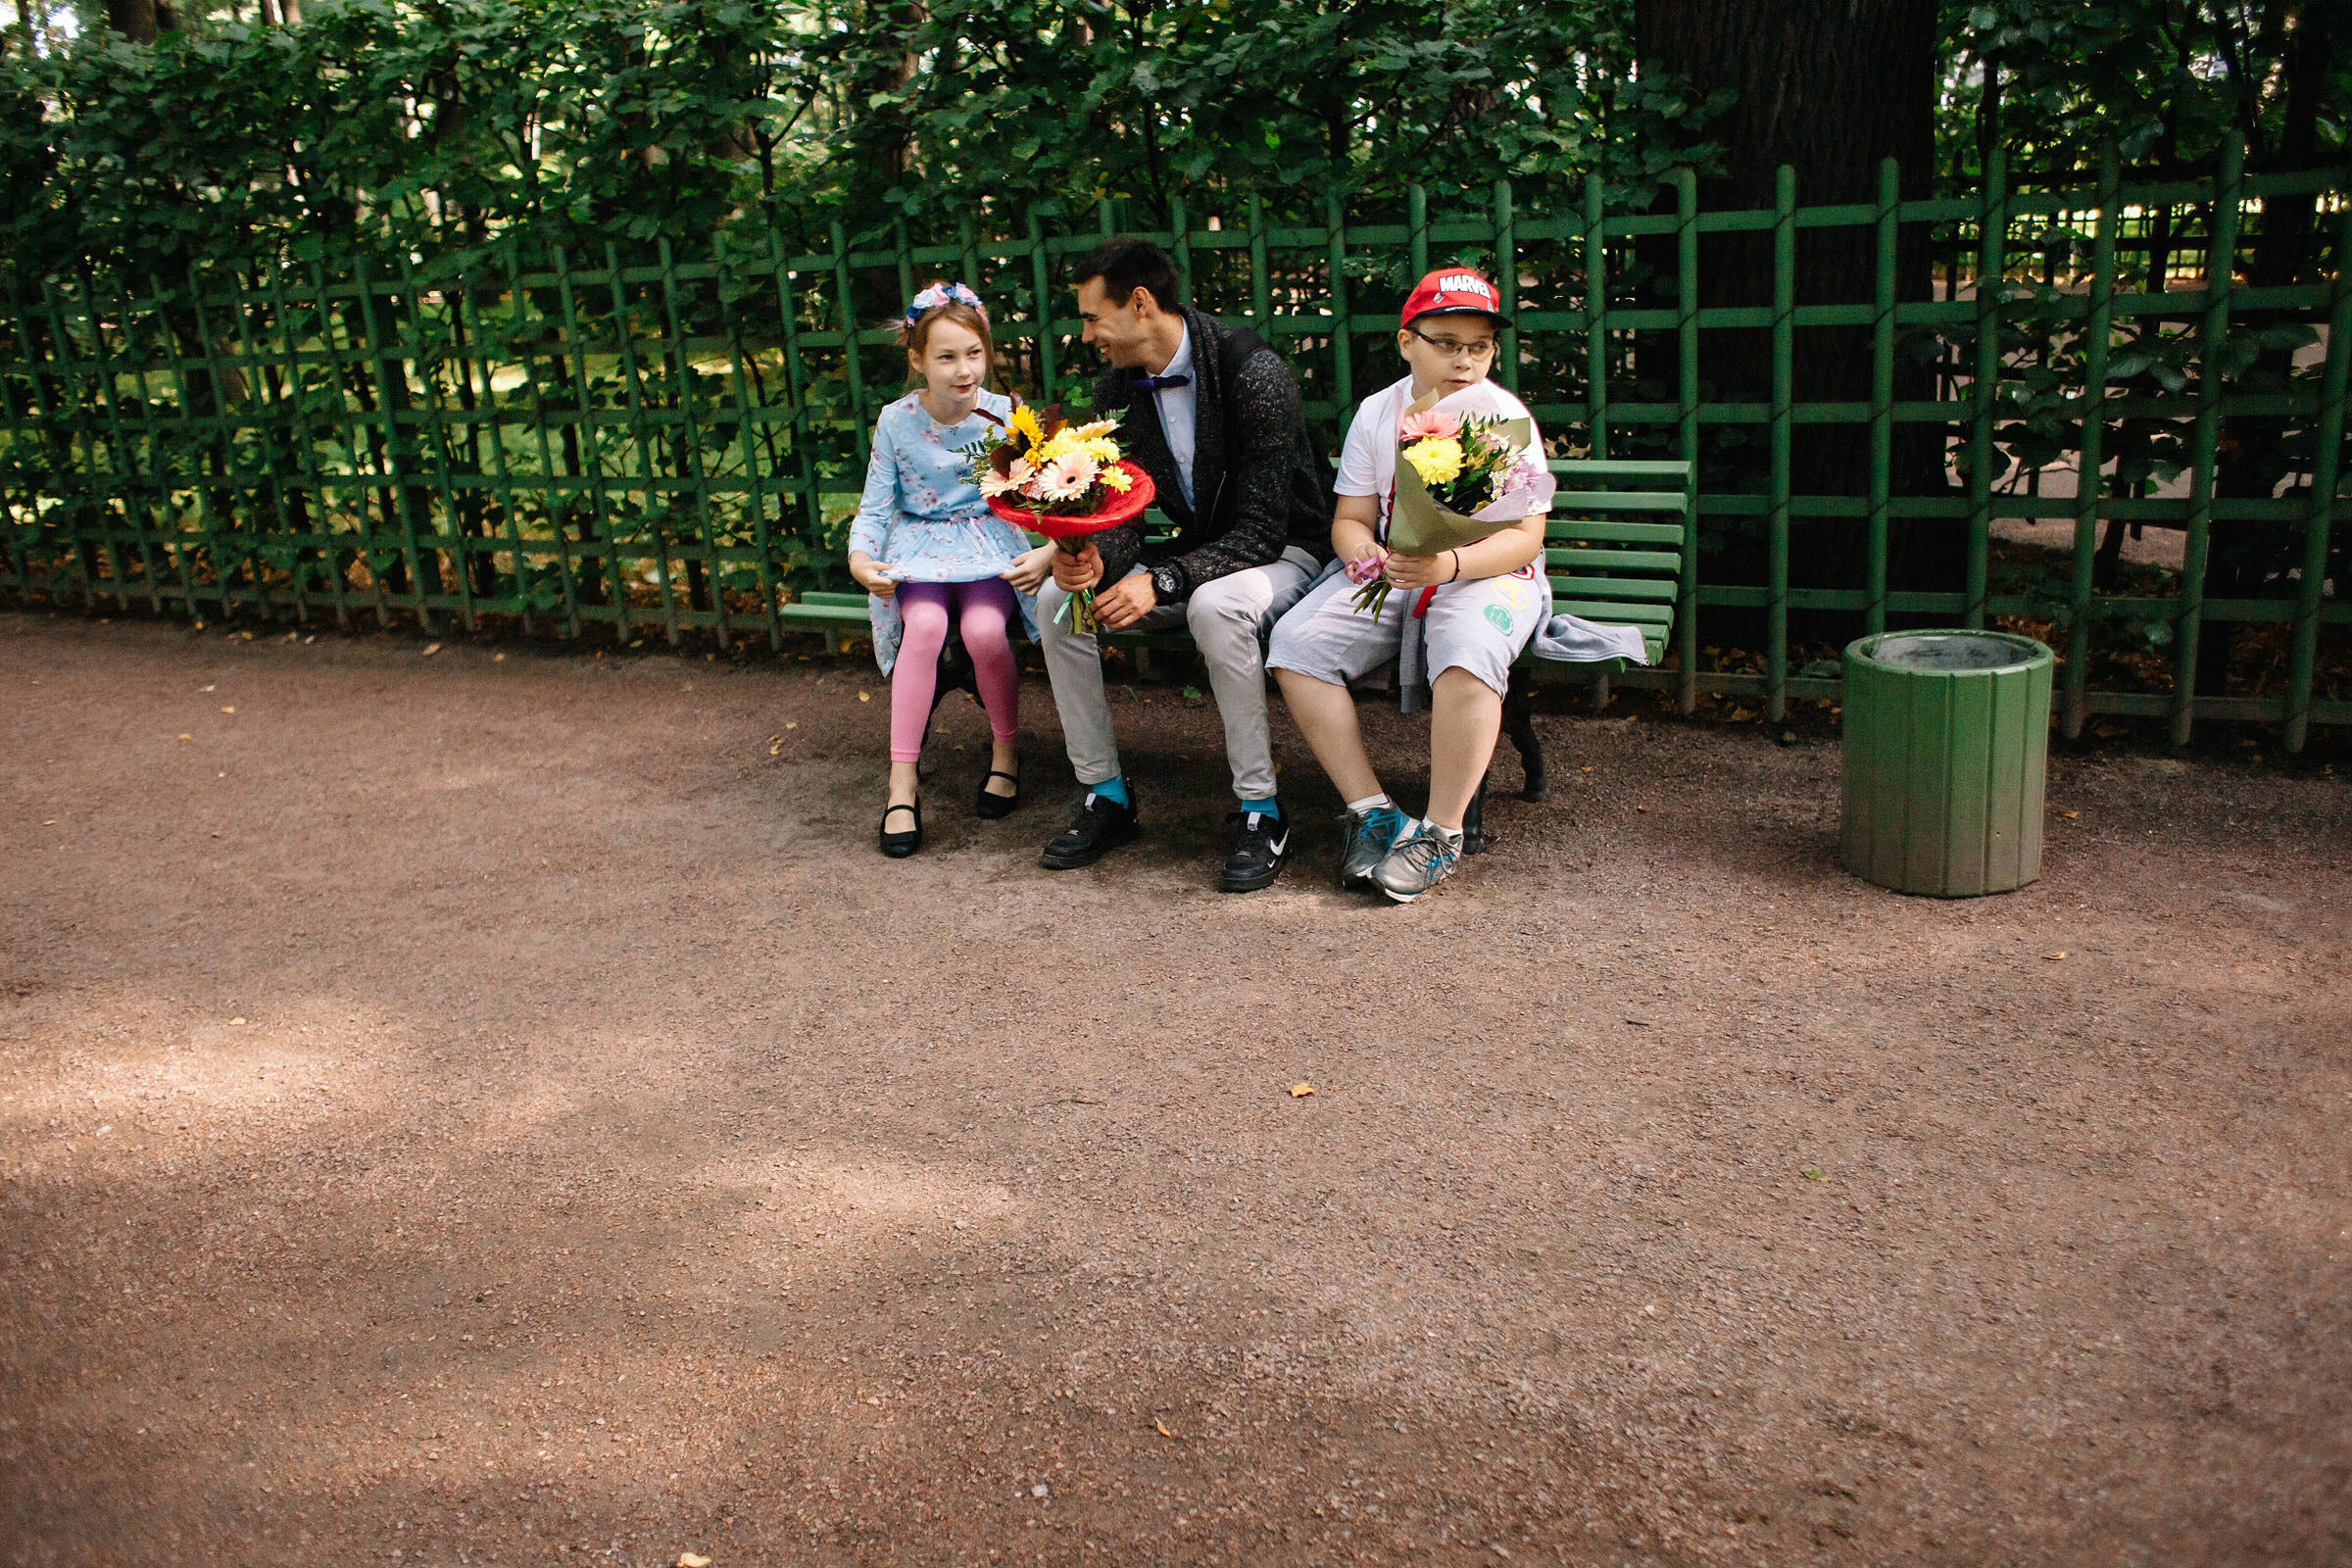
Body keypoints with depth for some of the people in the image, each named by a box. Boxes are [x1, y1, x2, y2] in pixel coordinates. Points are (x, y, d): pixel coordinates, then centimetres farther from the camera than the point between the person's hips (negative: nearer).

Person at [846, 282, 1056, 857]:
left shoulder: (1004, 415, -6)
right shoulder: (896, 421, -3)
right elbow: (875, 507, 2)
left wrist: (1049, 551, -24)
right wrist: (859, 558, -19)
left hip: (991, 541, 0)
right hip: (920, 546, 0)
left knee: (984, 628, -31)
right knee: (924, 624, -32)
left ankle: (1006, 753, -3)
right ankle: (902, 782, -26)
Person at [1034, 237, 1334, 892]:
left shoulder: (1253, 373, -24)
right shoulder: (1118, 390, -1)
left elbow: (1262, 528, -26)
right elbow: (1122, 514, -1)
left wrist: (1162, 582, -35)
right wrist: (1094, 560, -25)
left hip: (1283, 550, -7)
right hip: (1194, 549, 7)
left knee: (1216, 604, -40)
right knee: (1056, 598, -12)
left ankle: (1261, 810, -25)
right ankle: (1107, 794, -3)